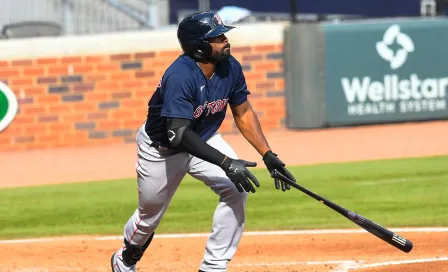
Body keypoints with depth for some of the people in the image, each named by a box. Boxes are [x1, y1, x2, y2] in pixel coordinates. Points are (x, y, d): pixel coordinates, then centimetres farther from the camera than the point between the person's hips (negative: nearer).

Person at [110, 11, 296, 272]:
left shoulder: (231, 68, -16)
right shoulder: (180, 76, -36)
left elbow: (243, 113, -2)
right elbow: (178, 134, -42)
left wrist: (269, 155, -10)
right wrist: (225, 162, -48)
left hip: (204, 141, 5)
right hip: (161, 149, -5)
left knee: (237, 188, -19)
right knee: (150, 216, 13)